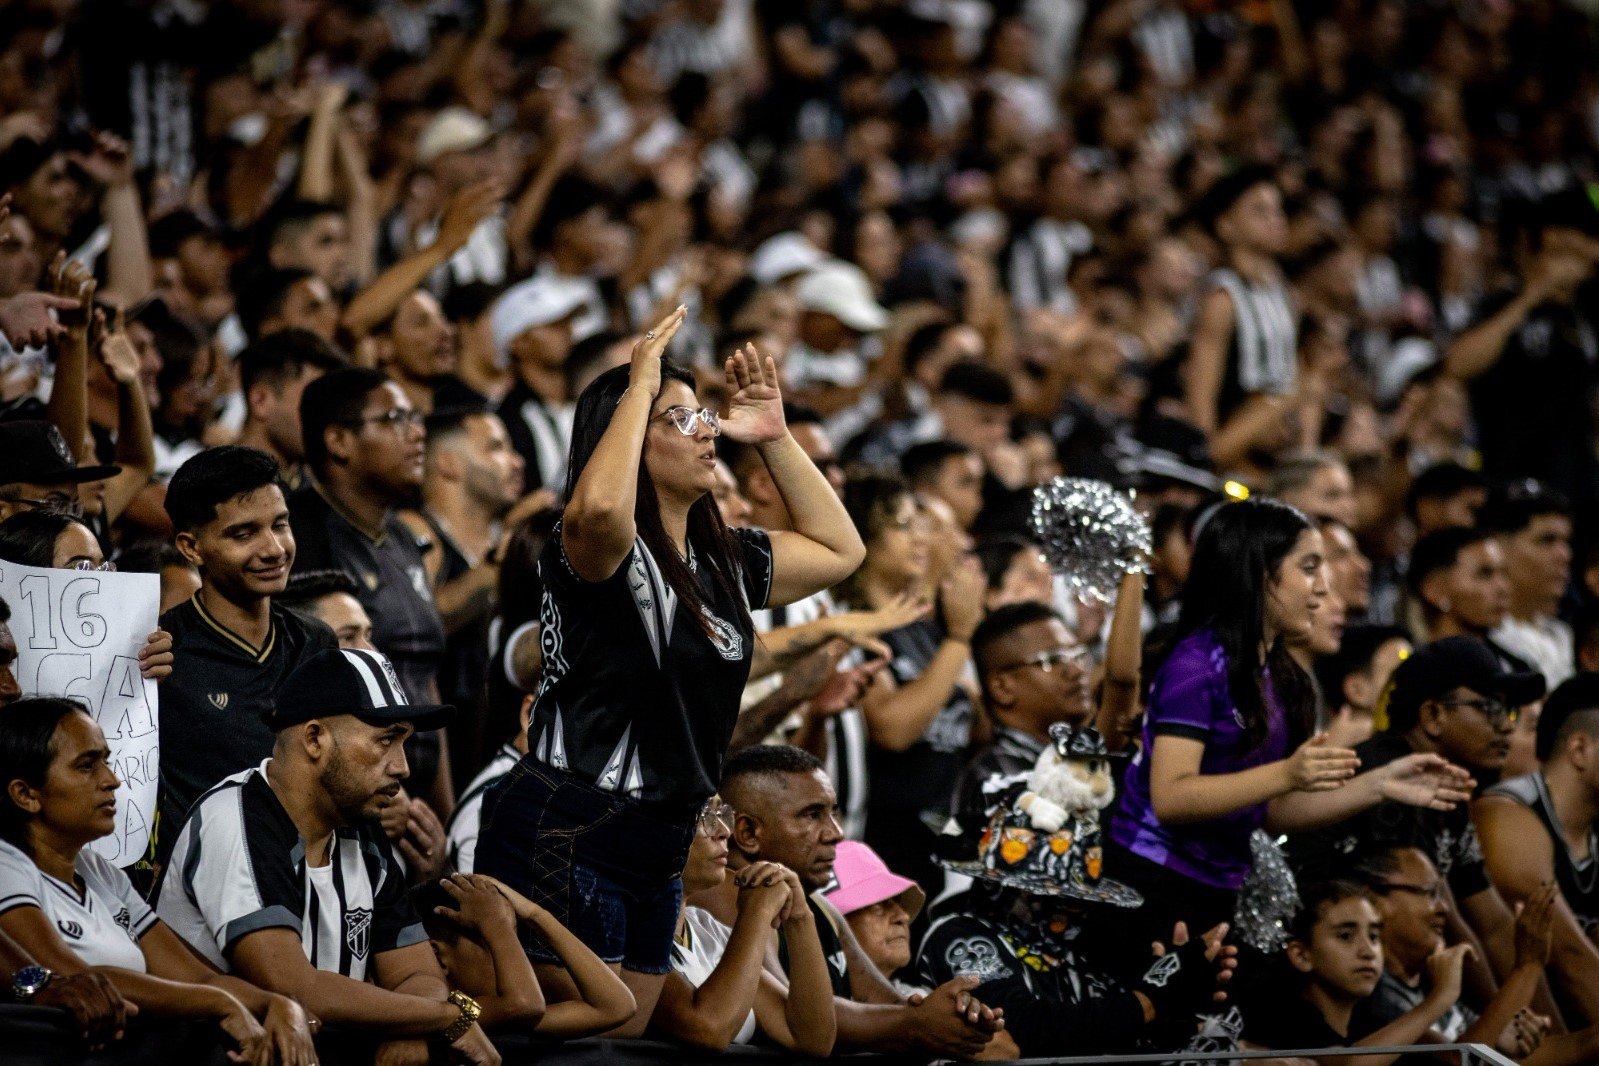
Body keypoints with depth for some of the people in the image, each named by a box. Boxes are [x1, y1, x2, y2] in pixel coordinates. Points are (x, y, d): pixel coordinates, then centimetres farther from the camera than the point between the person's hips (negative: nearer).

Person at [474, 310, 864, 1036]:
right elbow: (599, 506, -37)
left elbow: (838, 550, 25)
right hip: (564, 839, -9)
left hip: (657, 849, 9)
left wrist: (774, 438, 15)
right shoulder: (599, 554, -12)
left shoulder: (724, 562, 13)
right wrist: (641, 387, -23)